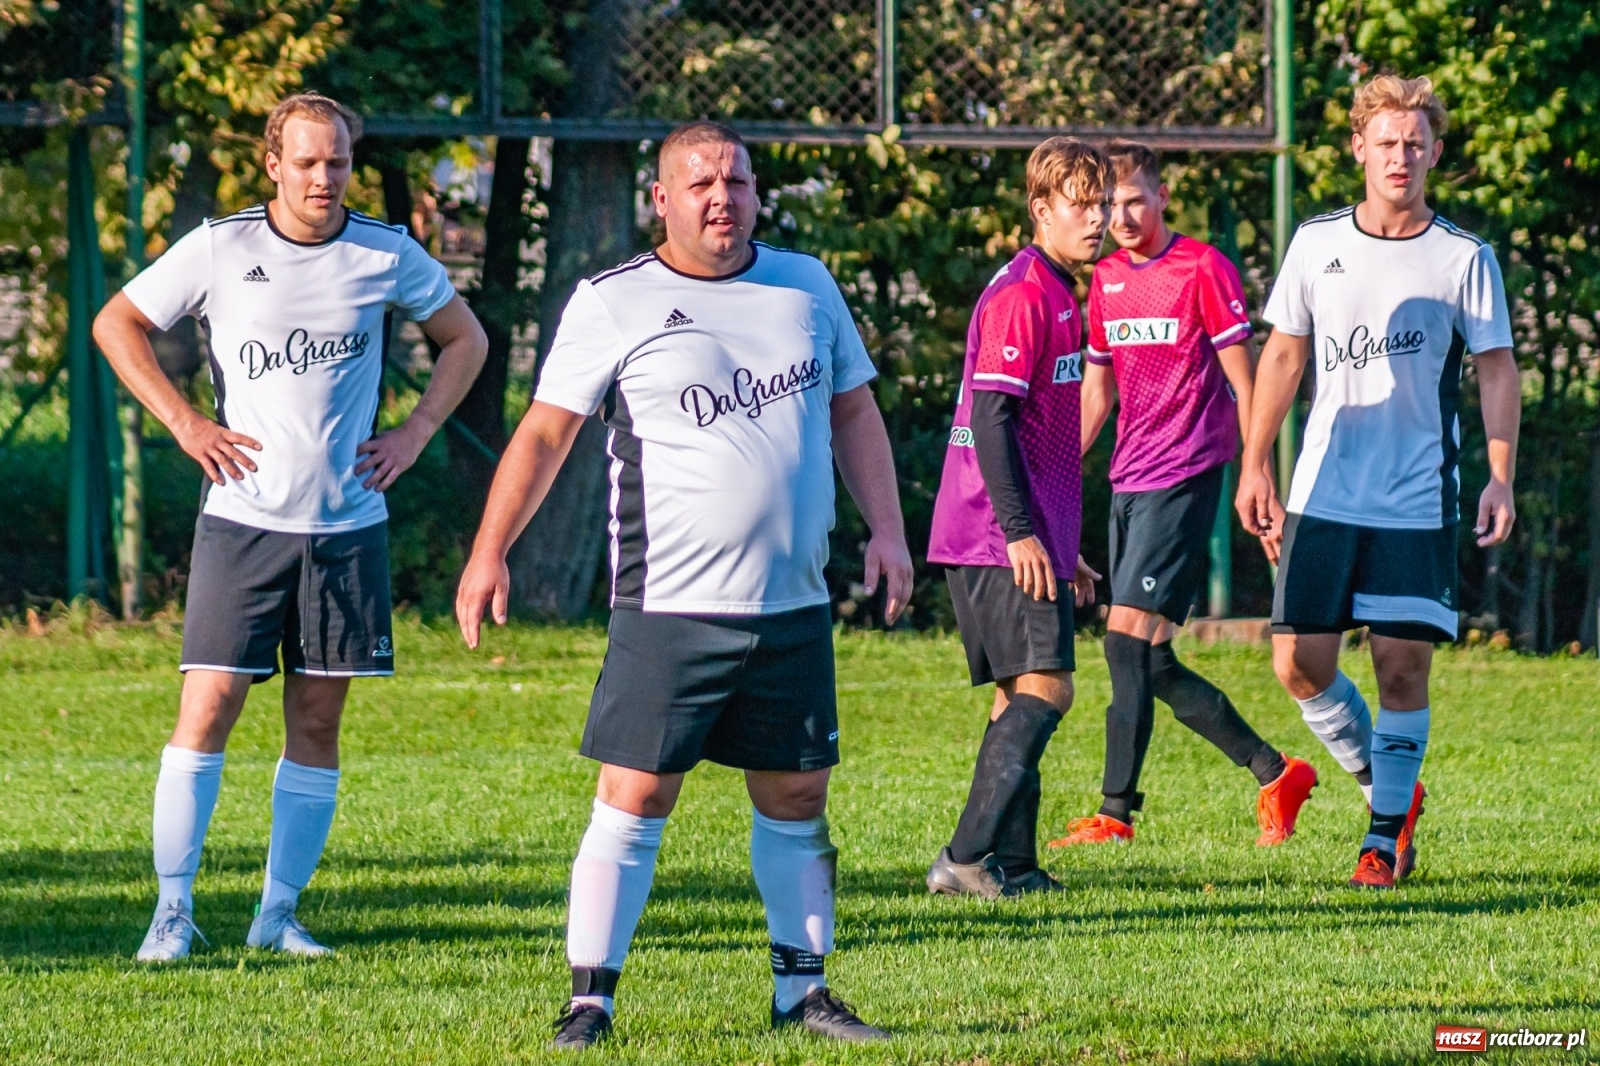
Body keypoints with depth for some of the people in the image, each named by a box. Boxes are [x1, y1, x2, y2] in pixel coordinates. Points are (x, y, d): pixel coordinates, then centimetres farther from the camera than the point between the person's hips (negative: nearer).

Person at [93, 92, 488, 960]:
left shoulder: (386, 255, 3)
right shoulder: (219, 250, -3)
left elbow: (465, 339, 17)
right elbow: (116, 324, 6)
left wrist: (414, 433, 6)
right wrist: (182, 422, -2)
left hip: (346, 525, 2)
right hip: (243, 521, -2)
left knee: (317, 721, 4)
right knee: (207, 709, -8)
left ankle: (279, 912, 11)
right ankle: (173, 909, -3)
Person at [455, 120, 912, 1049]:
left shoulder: (807, 287, 11)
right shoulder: (613, 304, -2)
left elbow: (853, 412, 18)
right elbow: (546, 431, -1)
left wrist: (887, 529, 8)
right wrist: (490, 551, -8)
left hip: (793, 609, 4)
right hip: (669, 612, -4)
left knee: (797, 799, 9)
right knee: (634, 799, -7)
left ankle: (803, 990, 20)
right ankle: (590, 1000, -2)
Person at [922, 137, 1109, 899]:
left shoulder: (1058, 295, 19)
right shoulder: (1021, 295, -12)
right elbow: (991, 416, -19)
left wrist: (1063, 547, 26)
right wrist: (1020, 530, -22)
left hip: (1027, 539, 10)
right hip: (999, 540, -10)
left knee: (1020, 695, 9)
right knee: (1044, 688, -14)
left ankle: (1012, 866, 10)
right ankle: (967, 858, -17)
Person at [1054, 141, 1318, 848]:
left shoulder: (1202, 269, -6)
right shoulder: (1106, 279, 15)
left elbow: (1242, 378, -5)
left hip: (1184, 476, -8)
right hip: (1129, 483, 8)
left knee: (1128, 642, -14)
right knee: (1154, 665, 6)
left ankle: (1116, 812, -12)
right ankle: (1275, 774, 18)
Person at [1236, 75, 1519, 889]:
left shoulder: (1464, 258, 0)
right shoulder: (1316, 244, 6)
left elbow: (1497, 370, 2)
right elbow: (1283, 355, 12)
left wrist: (1500, 480, -8)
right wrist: (1255, 468, 8)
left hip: (1419, 504, -2)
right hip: (1323, 494, 2)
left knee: (1403, 668, -5)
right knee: (1299, 662, -3)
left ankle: (1386, 835, 8)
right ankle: (1384, 784, 20)